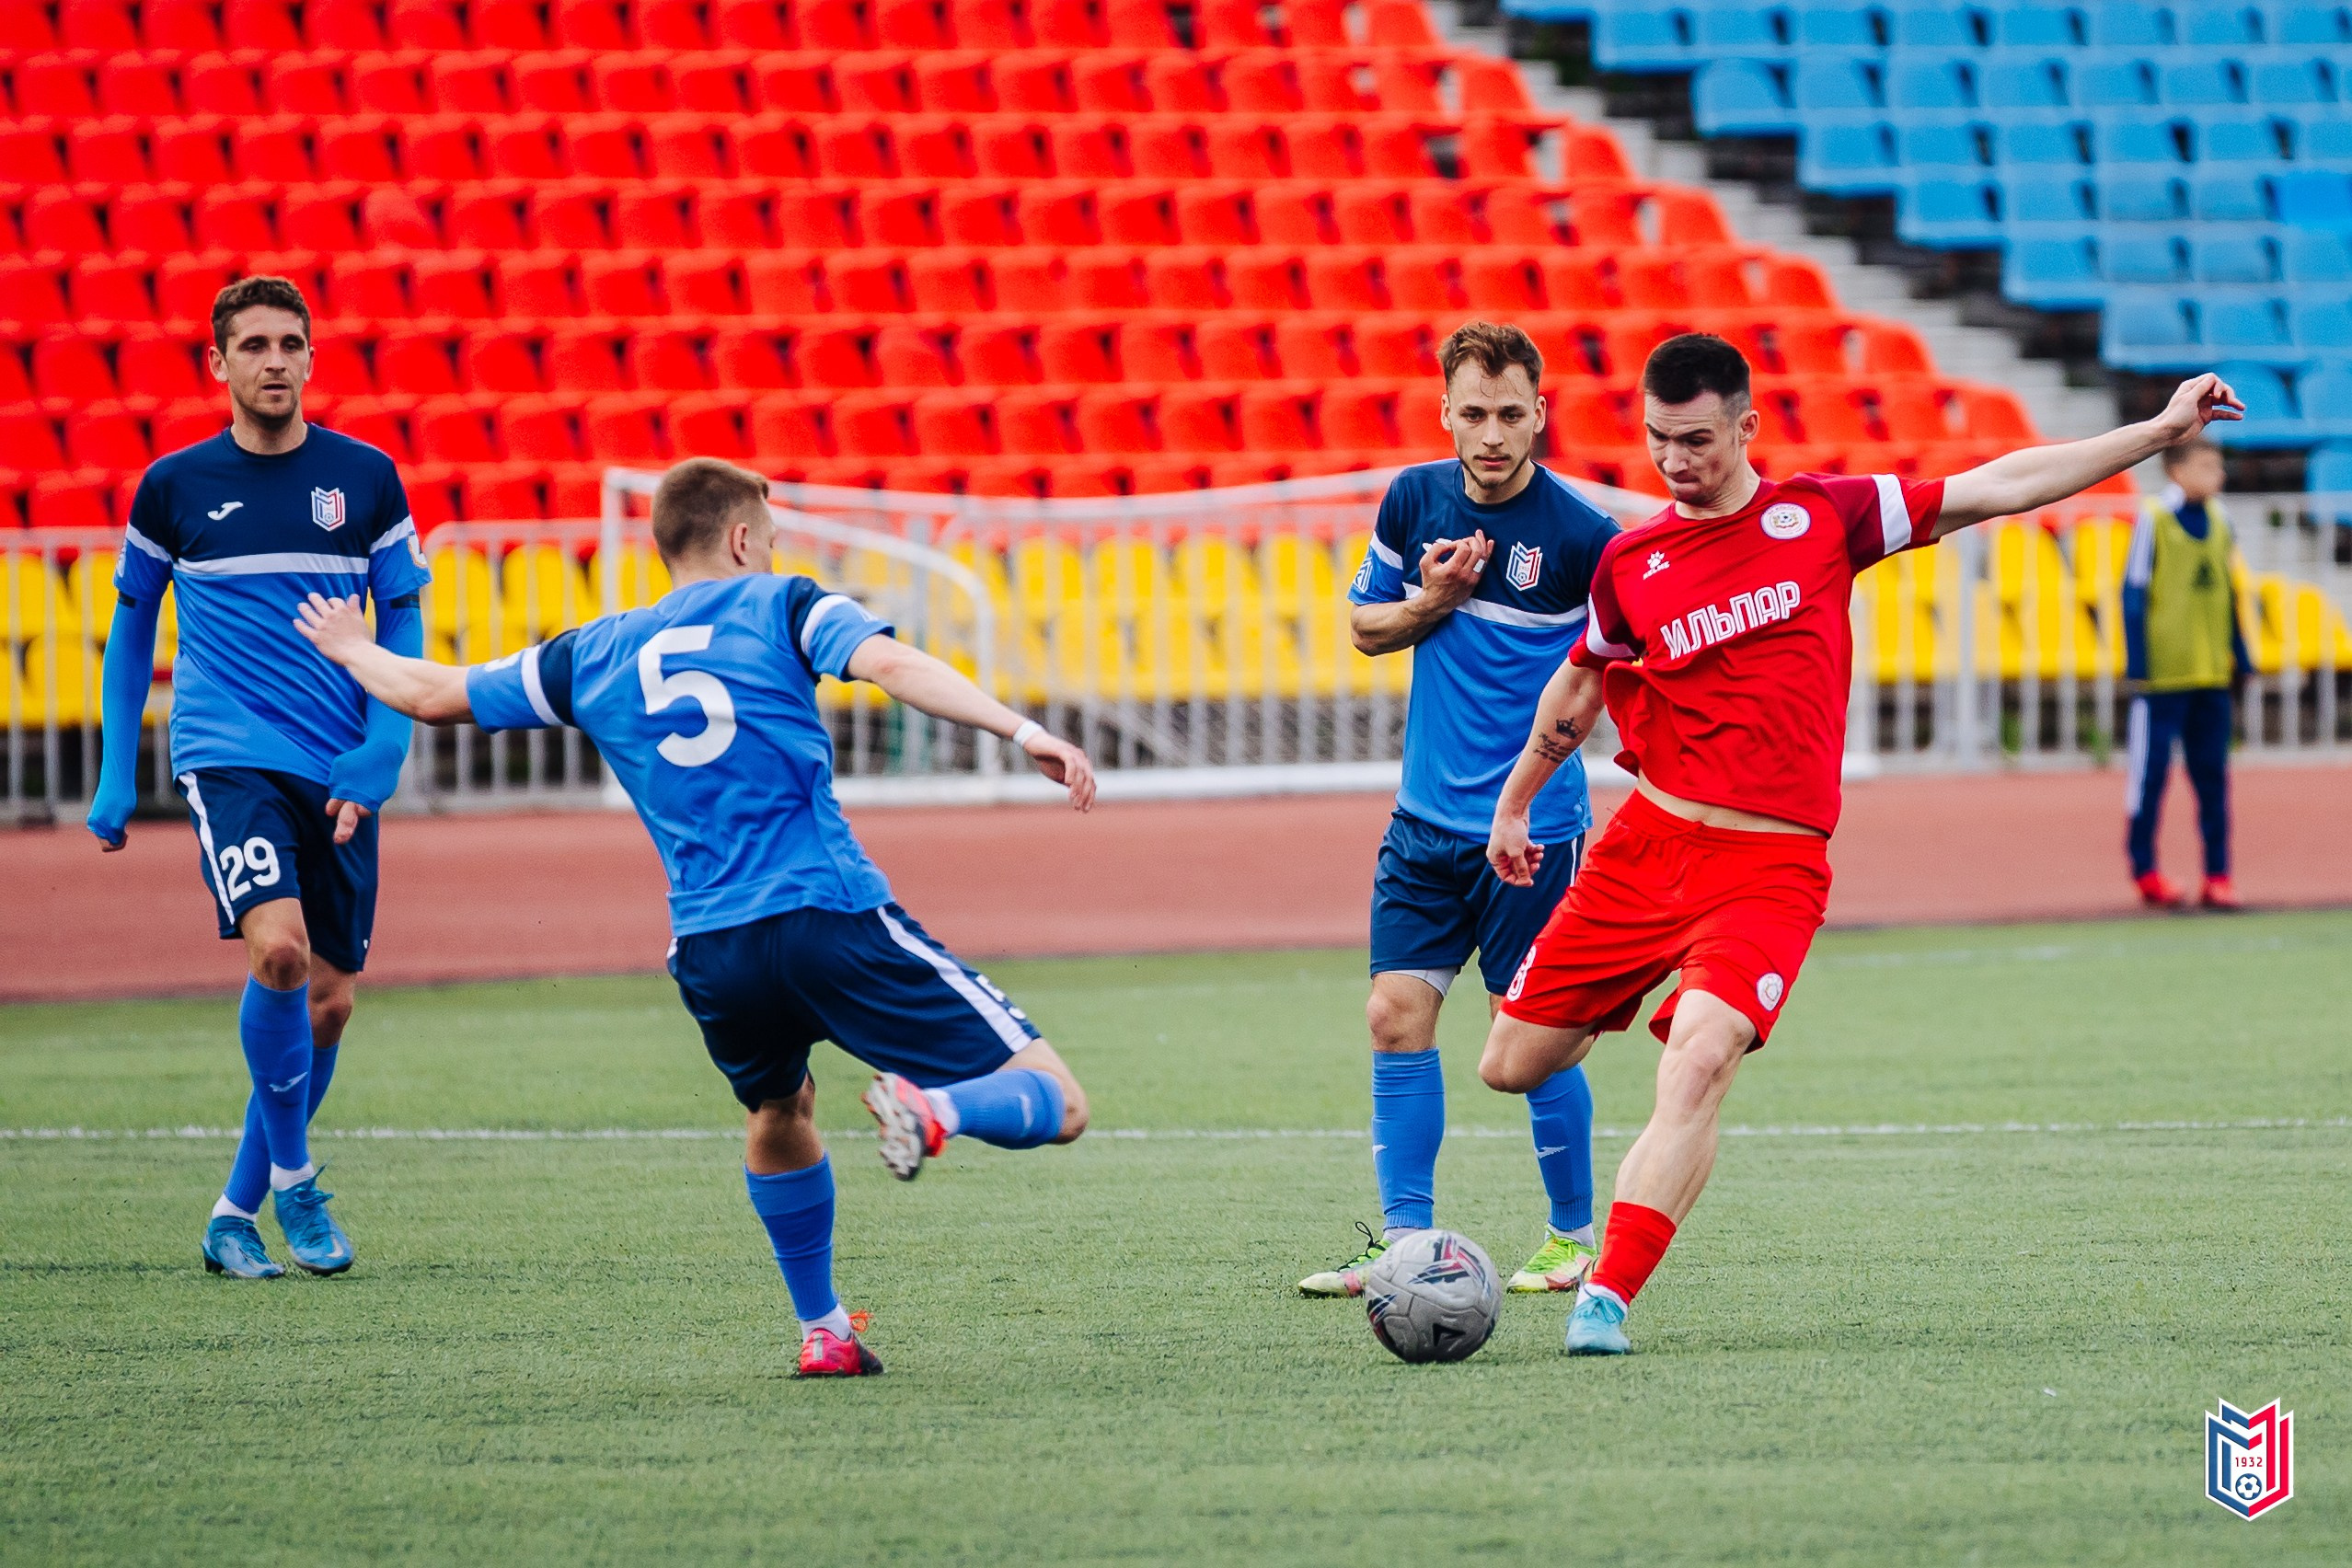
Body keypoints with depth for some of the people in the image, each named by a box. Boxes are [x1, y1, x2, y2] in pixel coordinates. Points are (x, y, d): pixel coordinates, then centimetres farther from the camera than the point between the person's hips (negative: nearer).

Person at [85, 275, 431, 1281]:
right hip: (226, 755, -3)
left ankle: (237, 1214, 17)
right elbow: (131, 627, 13)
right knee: (279, 948, -25)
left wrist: (378, 755, -4)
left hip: (337, 775, 3)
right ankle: (292, 1178, -8)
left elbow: (402, 625, 10)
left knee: (328, 998, 3)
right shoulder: (173, 488, 3)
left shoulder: (366, 480, 5)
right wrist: (114, 777, 9)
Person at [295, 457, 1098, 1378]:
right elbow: (891, 664, -11)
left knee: (779, 1112, 36)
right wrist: (1022, 732, -20)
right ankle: (930, 1108, -32)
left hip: (709, 953, 4)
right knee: (1054, 1107, -4)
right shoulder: (780, 607, 9)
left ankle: (822, 1330, 33)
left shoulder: (594, 656, 18)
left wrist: (352, 650, 49)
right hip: (834, 915, -4)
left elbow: (433, 695, 29)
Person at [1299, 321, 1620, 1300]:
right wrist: (1429, 602, -5)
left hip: (1532, 827, -5)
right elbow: (1366, 626, 14)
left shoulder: (1579, 534, -12)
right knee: (1396, 1018, 2)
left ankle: (1576, 1237, 14)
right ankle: (1404, 1238, 8)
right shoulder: (1415, 500, 3)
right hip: (1426, 816, 5)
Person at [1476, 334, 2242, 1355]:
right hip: (1647, 842, 3)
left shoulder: (1821, 515, 3)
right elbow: (1576, 691, 24)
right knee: (1511, 1068, 5)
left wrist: (2159, 432, 2)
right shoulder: (1630, 561, 7)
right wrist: (1513, 806, 33)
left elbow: (1995, 490, 4)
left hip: (1771, 865, -3)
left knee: (1699, 1062, -26)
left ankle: (1607, 1296, -24)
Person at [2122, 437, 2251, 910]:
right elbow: (2134, 593, -7)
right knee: (2149, 771, 0)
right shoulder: (2153, 519, -7)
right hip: (2162, 673, -5)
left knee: (2212, 774, 6)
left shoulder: (2218, 521, 9)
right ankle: (2145, 871, 9)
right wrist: (2137, 664, -10)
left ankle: (2218, 875, 9)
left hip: (2211, 675, 5)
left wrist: (2240, 657, 15)